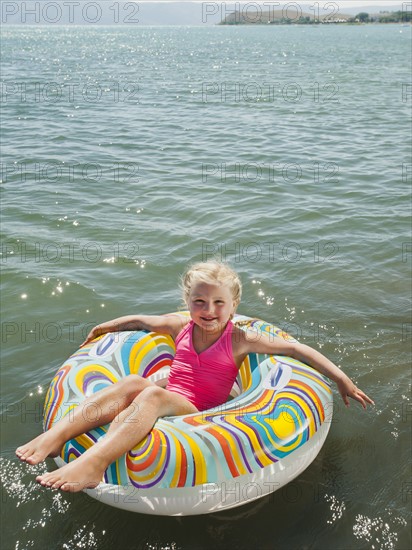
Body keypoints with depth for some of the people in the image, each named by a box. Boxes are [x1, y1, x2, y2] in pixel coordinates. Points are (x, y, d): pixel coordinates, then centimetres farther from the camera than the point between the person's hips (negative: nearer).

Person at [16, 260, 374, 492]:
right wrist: (105, 327, 39)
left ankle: (95, 462, -54)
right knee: (132, 383, -29)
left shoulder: (239, 339, -2)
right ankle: (55, 437, -42)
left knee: (154, 394, -35)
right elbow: (140, 320, 27)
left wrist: (341, 378, -8)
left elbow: (294, 348, -4)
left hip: (198, 414, -4)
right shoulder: (180, 327, 10)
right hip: (169, 404, 4)